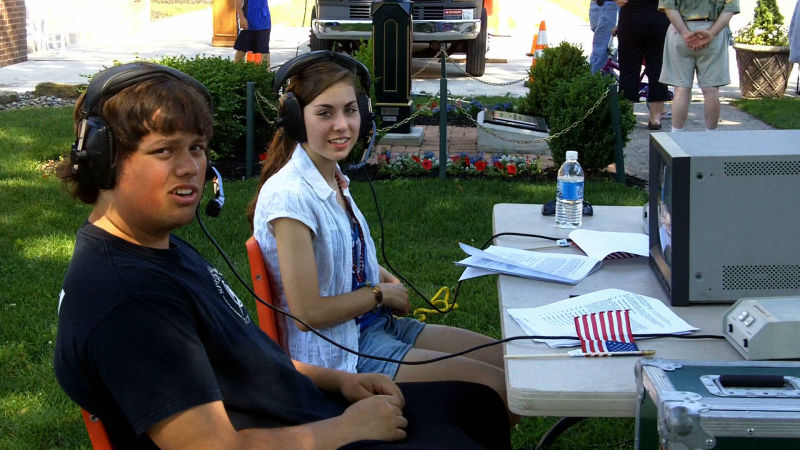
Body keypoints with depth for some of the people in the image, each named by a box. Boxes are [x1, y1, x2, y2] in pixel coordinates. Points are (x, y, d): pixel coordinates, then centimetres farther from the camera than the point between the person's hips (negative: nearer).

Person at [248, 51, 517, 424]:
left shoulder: (336, 179, 5)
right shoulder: (289, 196, -22)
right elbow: (308, 312, -23)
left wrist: (381, 277, 3)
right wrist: (382, 294, -9)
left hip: (376, 325, 9)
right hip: (337, 355, -9)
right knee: (498, 389, -13)